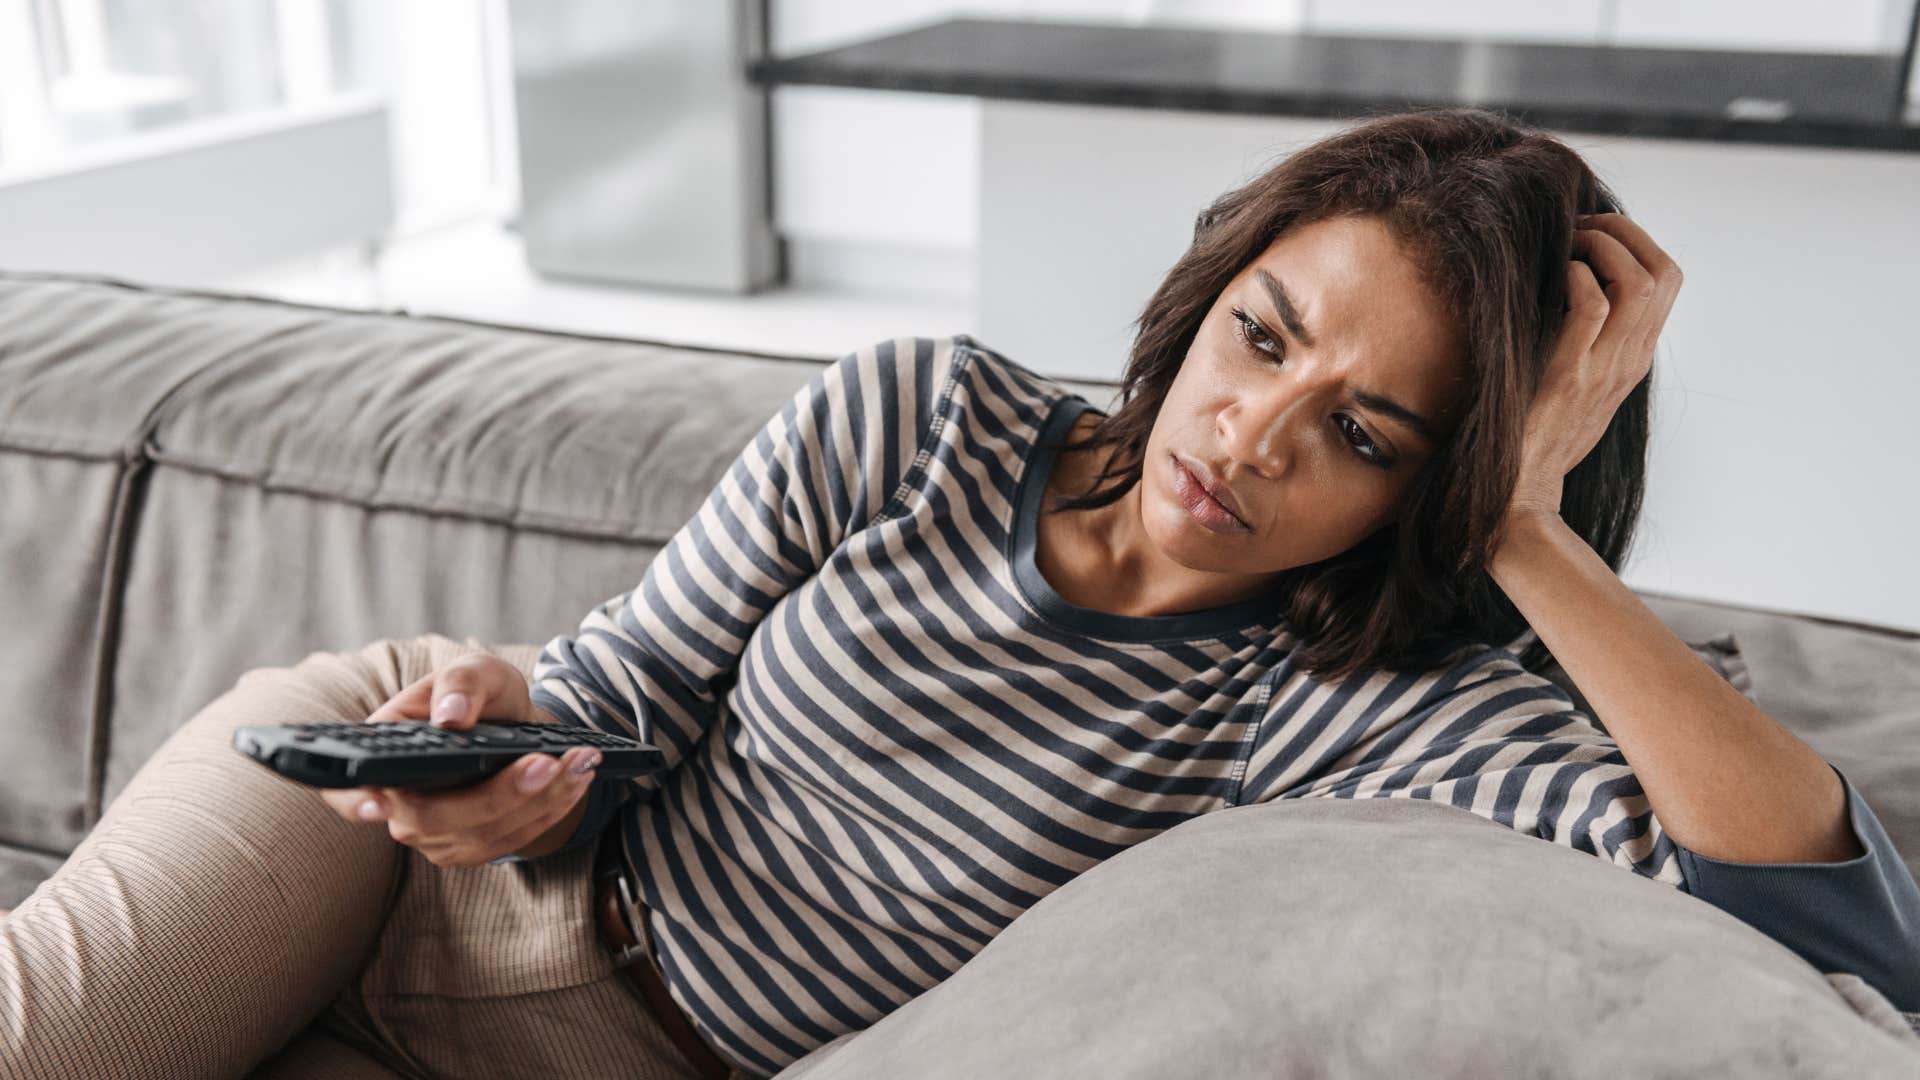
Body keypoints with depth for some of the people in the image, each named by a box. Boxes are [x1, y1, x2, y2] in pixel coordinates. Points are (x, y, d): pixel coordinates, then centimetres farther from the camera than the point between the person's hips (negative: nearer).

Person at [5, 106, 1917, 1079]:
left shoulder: (1344, 702, -18)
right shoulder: (909, 420, -10)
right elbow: (615, 690, 0)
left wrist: (1530, 531, -29)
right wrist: (531, 756, -24)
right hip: (486, 882, 2)